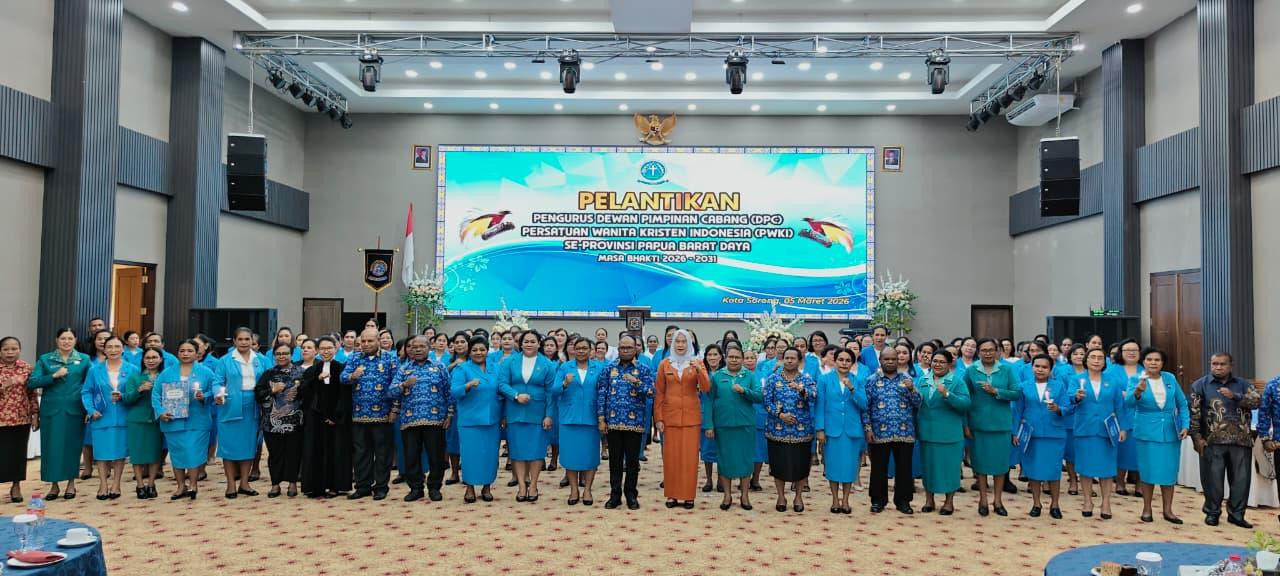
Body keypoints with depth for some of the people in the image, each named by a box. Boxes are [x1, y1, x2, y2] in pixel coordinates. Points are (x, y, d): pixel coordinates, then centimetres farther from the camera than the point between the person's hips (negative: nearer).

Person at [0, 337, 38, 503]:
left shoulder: (26, 368, 3)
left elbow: (32, 393, 6)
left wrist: (35, 415, 4)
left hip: (22, 418, 2)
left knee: (19, 452, 8)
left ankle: (16, 486, 21)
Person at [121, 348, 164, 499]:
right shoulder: (134, 377, 5)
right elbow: (127, 399, -4)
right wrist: (139, 390, -20)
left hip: (158, 420, 1)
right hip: (137, 420, -1)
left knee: (156, 453, 4)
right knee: (138, 453, 2)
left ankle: (151, 484, 16)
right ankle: (140, 486, 11)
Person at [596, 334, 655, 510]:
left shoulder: (644, 369, 2)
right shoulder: (609, 368, 6)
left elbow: (651, 393, -6)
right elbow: (601, 394, 4)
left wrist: (636, 382, -21)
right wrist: (601, 419, -2)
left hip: (634, 421, -1)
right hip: (613, 421, 1)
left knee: (632, 460, 5)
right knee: (615, 459, 7)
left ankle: (631, 494, 18)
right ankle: (615, 494, 17)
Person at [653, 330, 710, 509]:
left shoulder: (697, 363, 4)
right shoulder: (664, 364, 4)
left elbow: (706, 389, -6)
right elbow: (659, 393, 4)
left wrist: (699, 371, -22)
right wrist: (658, 418, -1)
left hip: (691, 416, 0)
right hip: (670, 416, 0)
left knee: (690, 456, 0)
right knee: (671, 456, 2)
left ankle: (688, 495, 8)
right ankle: (672, 495, 10)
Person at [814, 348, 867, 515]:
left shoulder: (858, 381, 5)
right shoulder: (824, 380, 1)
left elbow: (864, 405, -4)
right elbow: (820, 406, 0)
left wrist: (852, 388, -16)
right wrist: (820, 429, -5)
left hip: (852, 430, 1)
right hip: (832, 430, -1)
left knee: (849, 465, 6)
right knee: (833, 465, 6)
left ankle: (845, 500, 18)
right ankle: (835, 499, 18)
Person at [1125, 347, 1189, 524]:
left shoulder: (1170, 378, 3)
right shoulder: (1136, 380, -7)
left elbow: (1182, 404, 10)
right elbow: (1129, 401, -24)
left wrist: (1185, 425, -1)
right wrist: (1138, 392, -45)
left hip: (1171, 432, 3)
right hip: (1147, 432, -3)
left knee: (1169, 471, 6)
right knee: (1148, 472, 2)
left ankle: (1167, 510, 17)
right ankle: (1147, 509, 15)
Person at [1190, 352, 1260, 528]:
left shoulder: (1242, 384, 11)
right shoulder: (1200, 385, 3)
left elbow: (1257, 401, -4)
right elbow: (1194, 413, -1)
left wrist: (1234, 396, -18)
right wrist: (1197, 437, -8)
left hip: (1241, 440, 2)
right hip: (1213, 441, -2)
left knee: (1241, 478, 6)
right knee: (1213, 478, 2)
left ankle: (1236, 514, 17)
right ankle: (1212, 513, 14)